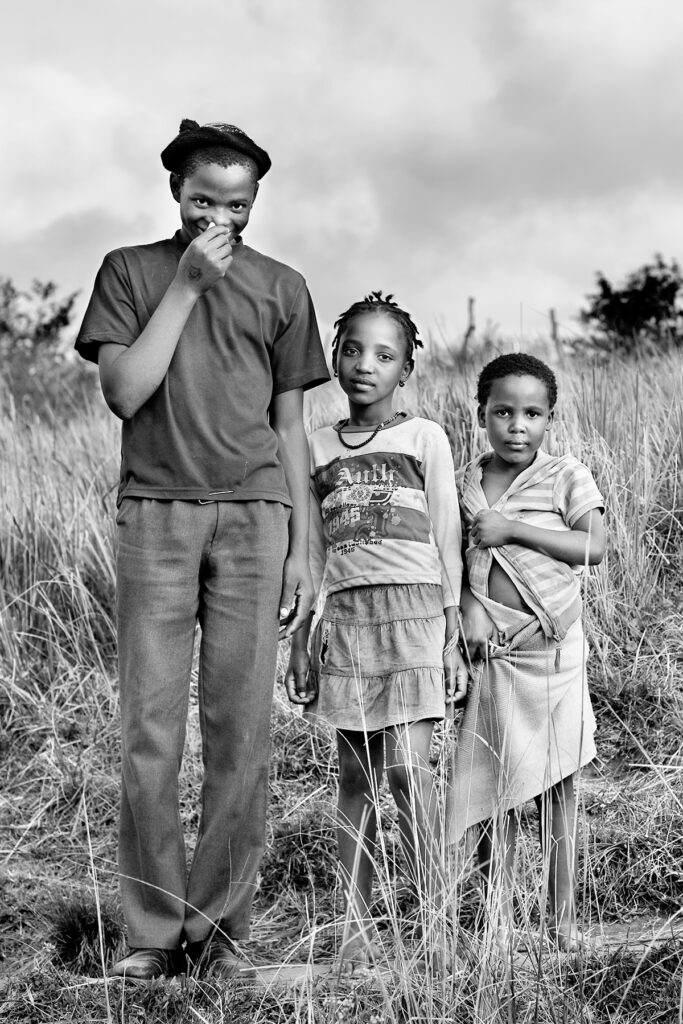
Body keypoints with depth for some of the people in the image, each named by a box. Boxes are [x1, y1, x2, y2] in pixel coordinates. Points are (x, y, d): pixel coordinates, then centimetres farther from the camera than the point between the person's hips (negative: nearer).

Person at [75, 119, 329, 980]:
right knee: (148, 732, -2)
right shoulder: (129, 271, 11)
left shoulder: (281, 288, 13)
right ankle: (154, 931, 7)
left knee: (240, 731, -1)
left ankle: (220, 927, 8)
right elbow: (124, 393, -3)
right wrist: (186, 284, -4)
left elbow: (289, 427, 13)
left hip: (253, 517, 1)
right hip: (155, 514, -1)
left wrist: (301, 550, 8)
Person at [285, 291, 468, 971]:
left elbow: (448, 547, 4)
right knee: (356, 775, 5)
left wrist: (453, 640, 0)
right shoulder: (318, 447, 11)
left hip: (414, 611, -3)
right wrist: (301, 643, 12)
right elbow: (311, 556, 14)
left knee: (406, 767, -11)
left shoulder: (424, 438, 3)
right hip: (346, 616, 3)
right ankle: (356, 928, 11)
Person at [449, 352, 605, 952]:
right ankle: (500, 920, 14)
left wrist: (514, 528, -16)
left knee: (554, 785, 6)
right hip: (484, 654, 2)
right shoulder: (463, 485, 8)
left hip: (550, 651, -1)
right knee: (492, 790, 4)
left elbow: (594, 548, -11)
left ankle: (563, 914, 18)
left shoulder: (566, 478, 1)